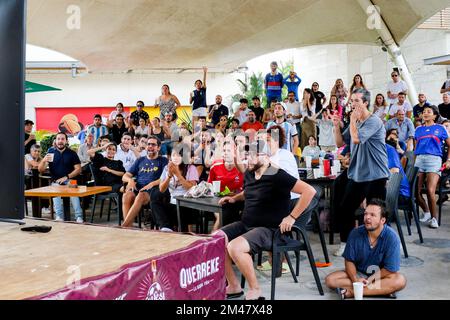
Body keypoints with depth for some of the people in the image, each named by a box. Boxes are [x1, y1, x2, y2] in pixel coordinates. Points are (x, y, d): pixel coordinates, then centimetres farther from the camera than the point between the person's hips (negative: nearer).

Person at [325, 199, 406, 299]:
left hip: (381, 275, -2)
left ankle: (351, 292, -32)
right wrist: (355, 279, -22)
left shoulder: (391, 237, -19)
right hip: (358, 273, 2)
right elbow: (349, 261, -4)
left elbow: (390, 269, -17)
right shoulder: (356, 234, -12)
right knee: (330, 280, -21)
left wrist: (369, 279, -19)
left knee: (400, 281, -34)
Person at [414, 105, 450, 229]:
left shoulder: (440, 128, 11)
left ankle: (433, 218, 0)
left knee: (430, 191, -17)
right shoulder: (418, 129, 19)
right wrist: (413, 162, 15)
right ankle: (426, 212, 17)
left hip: (434, 159, -4)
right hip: (419, 159, 4)